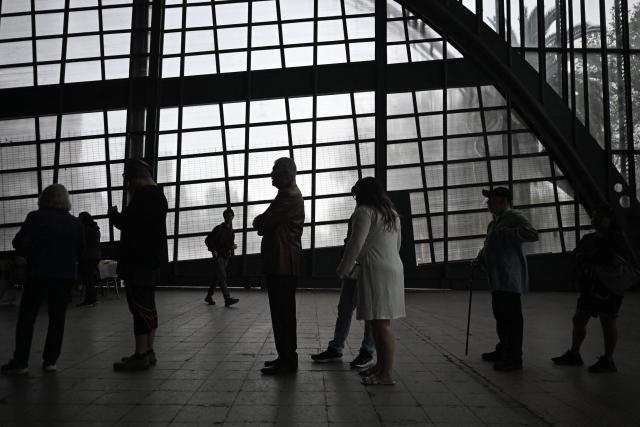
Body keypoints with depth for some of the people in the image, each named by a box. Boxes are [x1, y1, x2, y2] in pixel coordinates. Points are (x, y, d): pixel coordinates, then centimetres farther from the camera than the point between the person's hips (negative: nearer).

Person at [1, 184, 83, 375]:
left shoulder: (36, 217, -5)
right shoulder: (75, 223, 6)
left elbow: (19, 243, -8)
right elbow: (79, 250, 10)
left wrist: (30, 254, 10)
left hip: (38, 273, -3)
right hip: (65, 275, 3)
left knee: (26, 318, 5)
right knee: (57, 318, 9)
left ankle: (20, 361, 4)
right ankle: (50, 360, 8)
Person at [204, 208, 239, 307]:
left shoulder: (231, 231, 14)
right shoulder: (218, 228, -6)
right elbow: (208, 240, -5)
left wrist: (233, 246, 2)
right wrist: (213, 250, -15)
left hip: (226, 257, 7)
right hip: (218, 257, -7)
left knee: (217, 277, 12)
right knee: (222, 277, -15)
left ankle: (209, 297, 22)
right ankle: (228, 299, -22)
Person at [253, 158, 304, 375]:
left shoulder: (290, 196, -15)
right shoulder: (289, 194, 21)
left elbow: (263, 222, -18)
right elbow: (269, 223, 22)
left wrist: (258, 221, 3)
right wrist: (262, 223, 1)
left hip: (282, 264, -11)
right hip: (281, 262, 11)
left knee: (282, 312, -6)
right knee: (283, 311, 15)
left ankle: (287, 360, 0)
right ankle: (286, 356, 23)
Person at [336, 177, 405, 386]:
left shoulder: (365, 211, -7)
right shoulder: (391, 213, 21)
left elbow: (356, 244, -14)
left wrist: (343, 270, -2)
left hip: (375, 271, -9)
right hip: (393, 268, 9)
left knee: (380, 323, -8)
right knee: (380, 323, 14)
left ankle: (387, 374, -7)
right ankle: (381, 365, 21)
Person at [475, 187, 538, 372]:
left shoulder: (514, 217, -9)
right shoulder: (493, 223, 22)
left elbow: (532, 234, -25)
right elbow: (488, 246, 32)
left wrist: (506, 233, -25)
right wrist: (479, 260, 17)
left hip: (509, 278, -10)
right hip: (497, 279, 10)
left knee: (512, 317, -6)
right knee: (501, 315, 18)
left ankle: (514, 358, 0)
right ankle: (503, 351, 31)